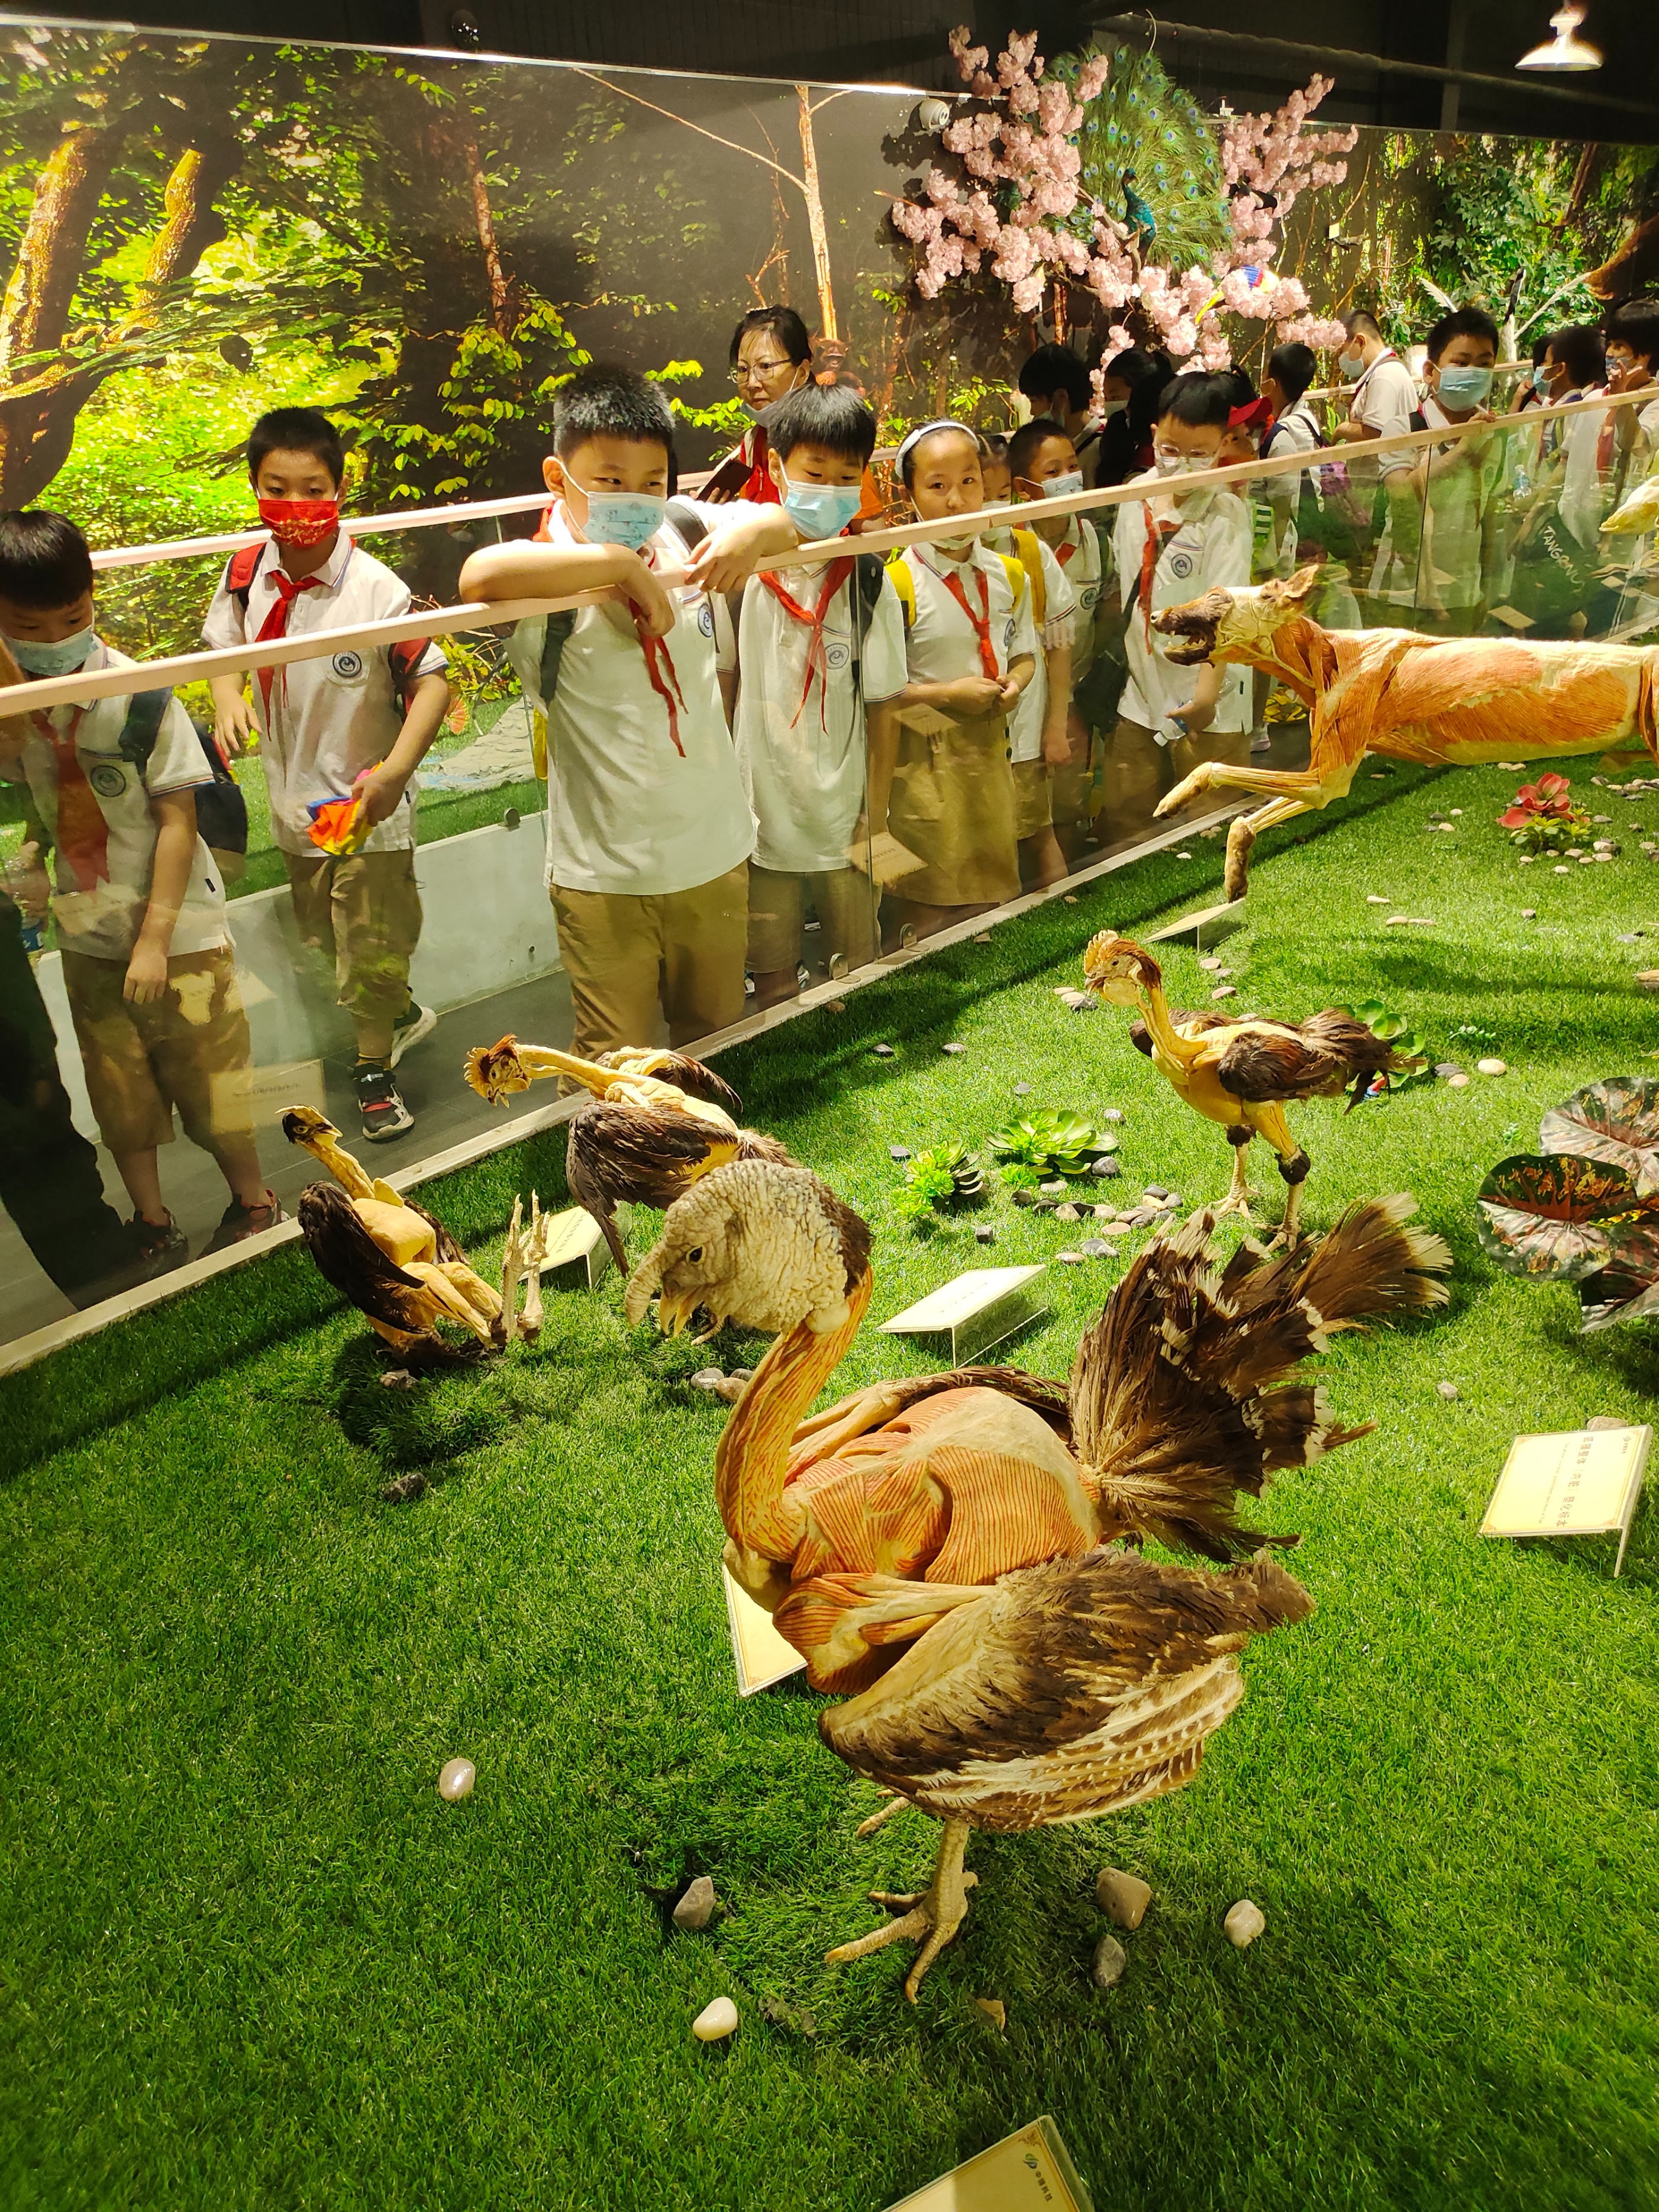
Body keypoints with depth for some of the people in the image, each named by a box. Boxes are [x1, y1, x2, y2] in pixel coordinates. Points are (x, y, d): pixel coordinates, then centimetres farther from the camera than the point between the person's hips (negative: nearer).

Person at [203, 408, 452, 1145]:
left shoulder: (375, 590, -21)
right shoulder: (247, 574, -6)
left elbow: (432, 680, -19)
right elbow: (225, 645, 12)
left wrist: (396, 768, -32)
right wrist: (226, 697, -10)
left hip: (367, 804, -6)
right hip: (294, 798, 6)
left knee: (370, 945, 6)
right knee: (323, 933, 22)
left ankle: (374, 1069, 28)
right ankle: (402, 1012, 48)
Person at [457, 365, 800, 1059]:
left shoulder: (685, 531, 1)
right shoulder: (551, 572, -14)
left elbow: (786, 528, 16)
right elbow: (479, 577, -37)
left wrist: (751, 532, -9)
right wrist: (619, 562, -30)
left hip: (716, 853, 5)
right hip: (604, 876, -5)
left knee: (716, 1041, 22)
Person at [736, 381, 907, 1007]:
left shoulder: (867, 580, -4)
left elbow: (881, 704, -1)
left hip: (844, 815, 0)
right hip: (761, 811, 0)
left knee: (856, 979, 12)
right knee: (773, 979, 12)